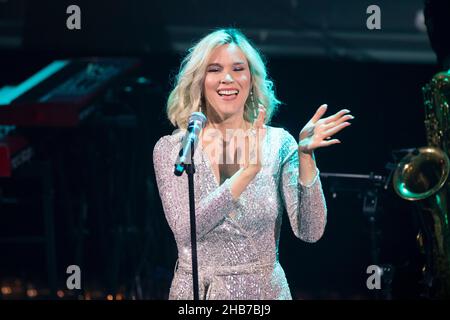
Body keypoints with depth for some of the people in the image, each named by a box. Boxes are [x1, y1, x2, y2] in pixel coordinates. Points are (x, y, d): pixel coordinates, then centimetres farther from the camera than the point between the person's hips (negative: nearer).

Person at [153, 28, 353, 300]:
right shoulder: (170, 149, -6)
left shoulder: (279, 144, -5)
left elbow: (310, 232, -13)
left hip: (264, 290, 1)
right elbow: (185, 230, -20)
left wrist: (305, 157, -25)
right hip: (195, 291, -1)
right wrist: (247, 172, -29)